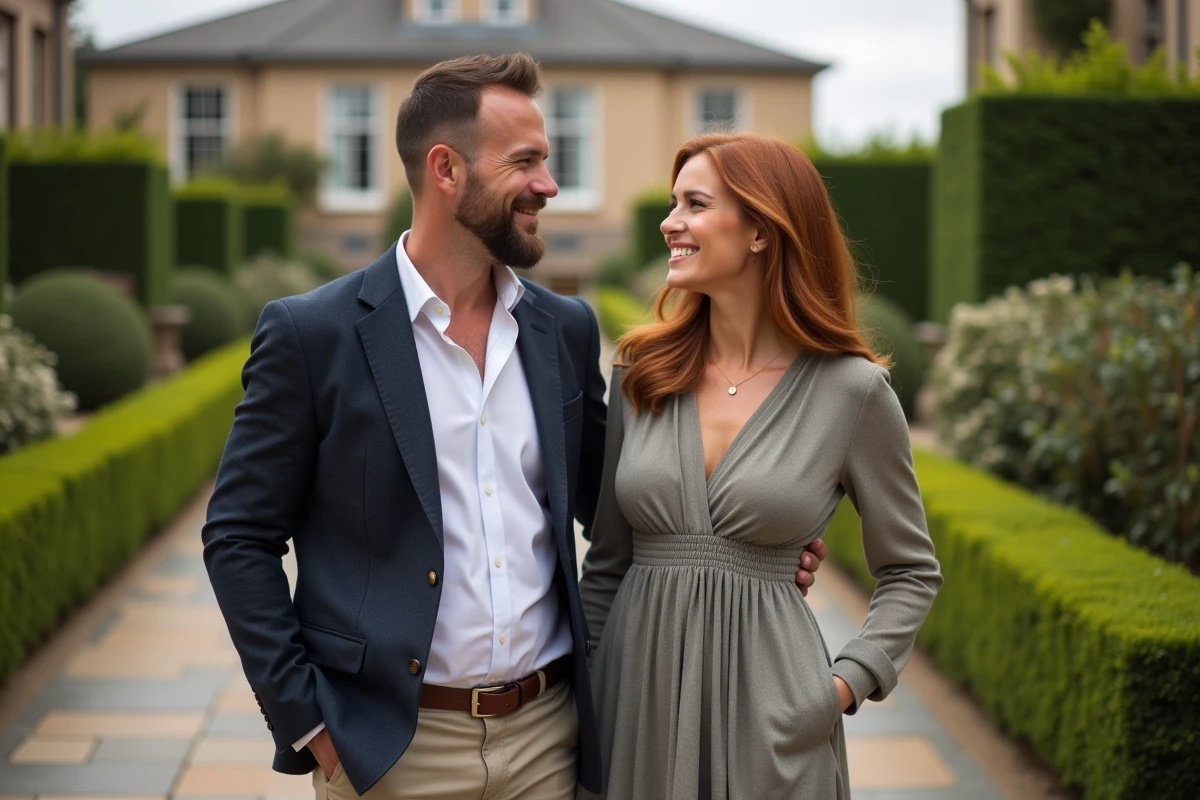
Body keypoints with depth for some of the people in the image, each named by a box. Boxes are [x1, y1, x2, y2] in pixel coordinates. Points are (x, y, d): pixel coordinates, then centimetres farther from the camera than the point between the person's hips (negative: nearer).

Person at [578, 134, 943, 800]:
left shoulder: (852, 389, -5)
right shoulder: (640, 373, 4)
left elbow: (910, 573, 5)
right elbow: (607, 562, 12)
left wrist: (849, 680, -9)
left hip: (768, 692, -3)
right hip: (636, 686, 3)